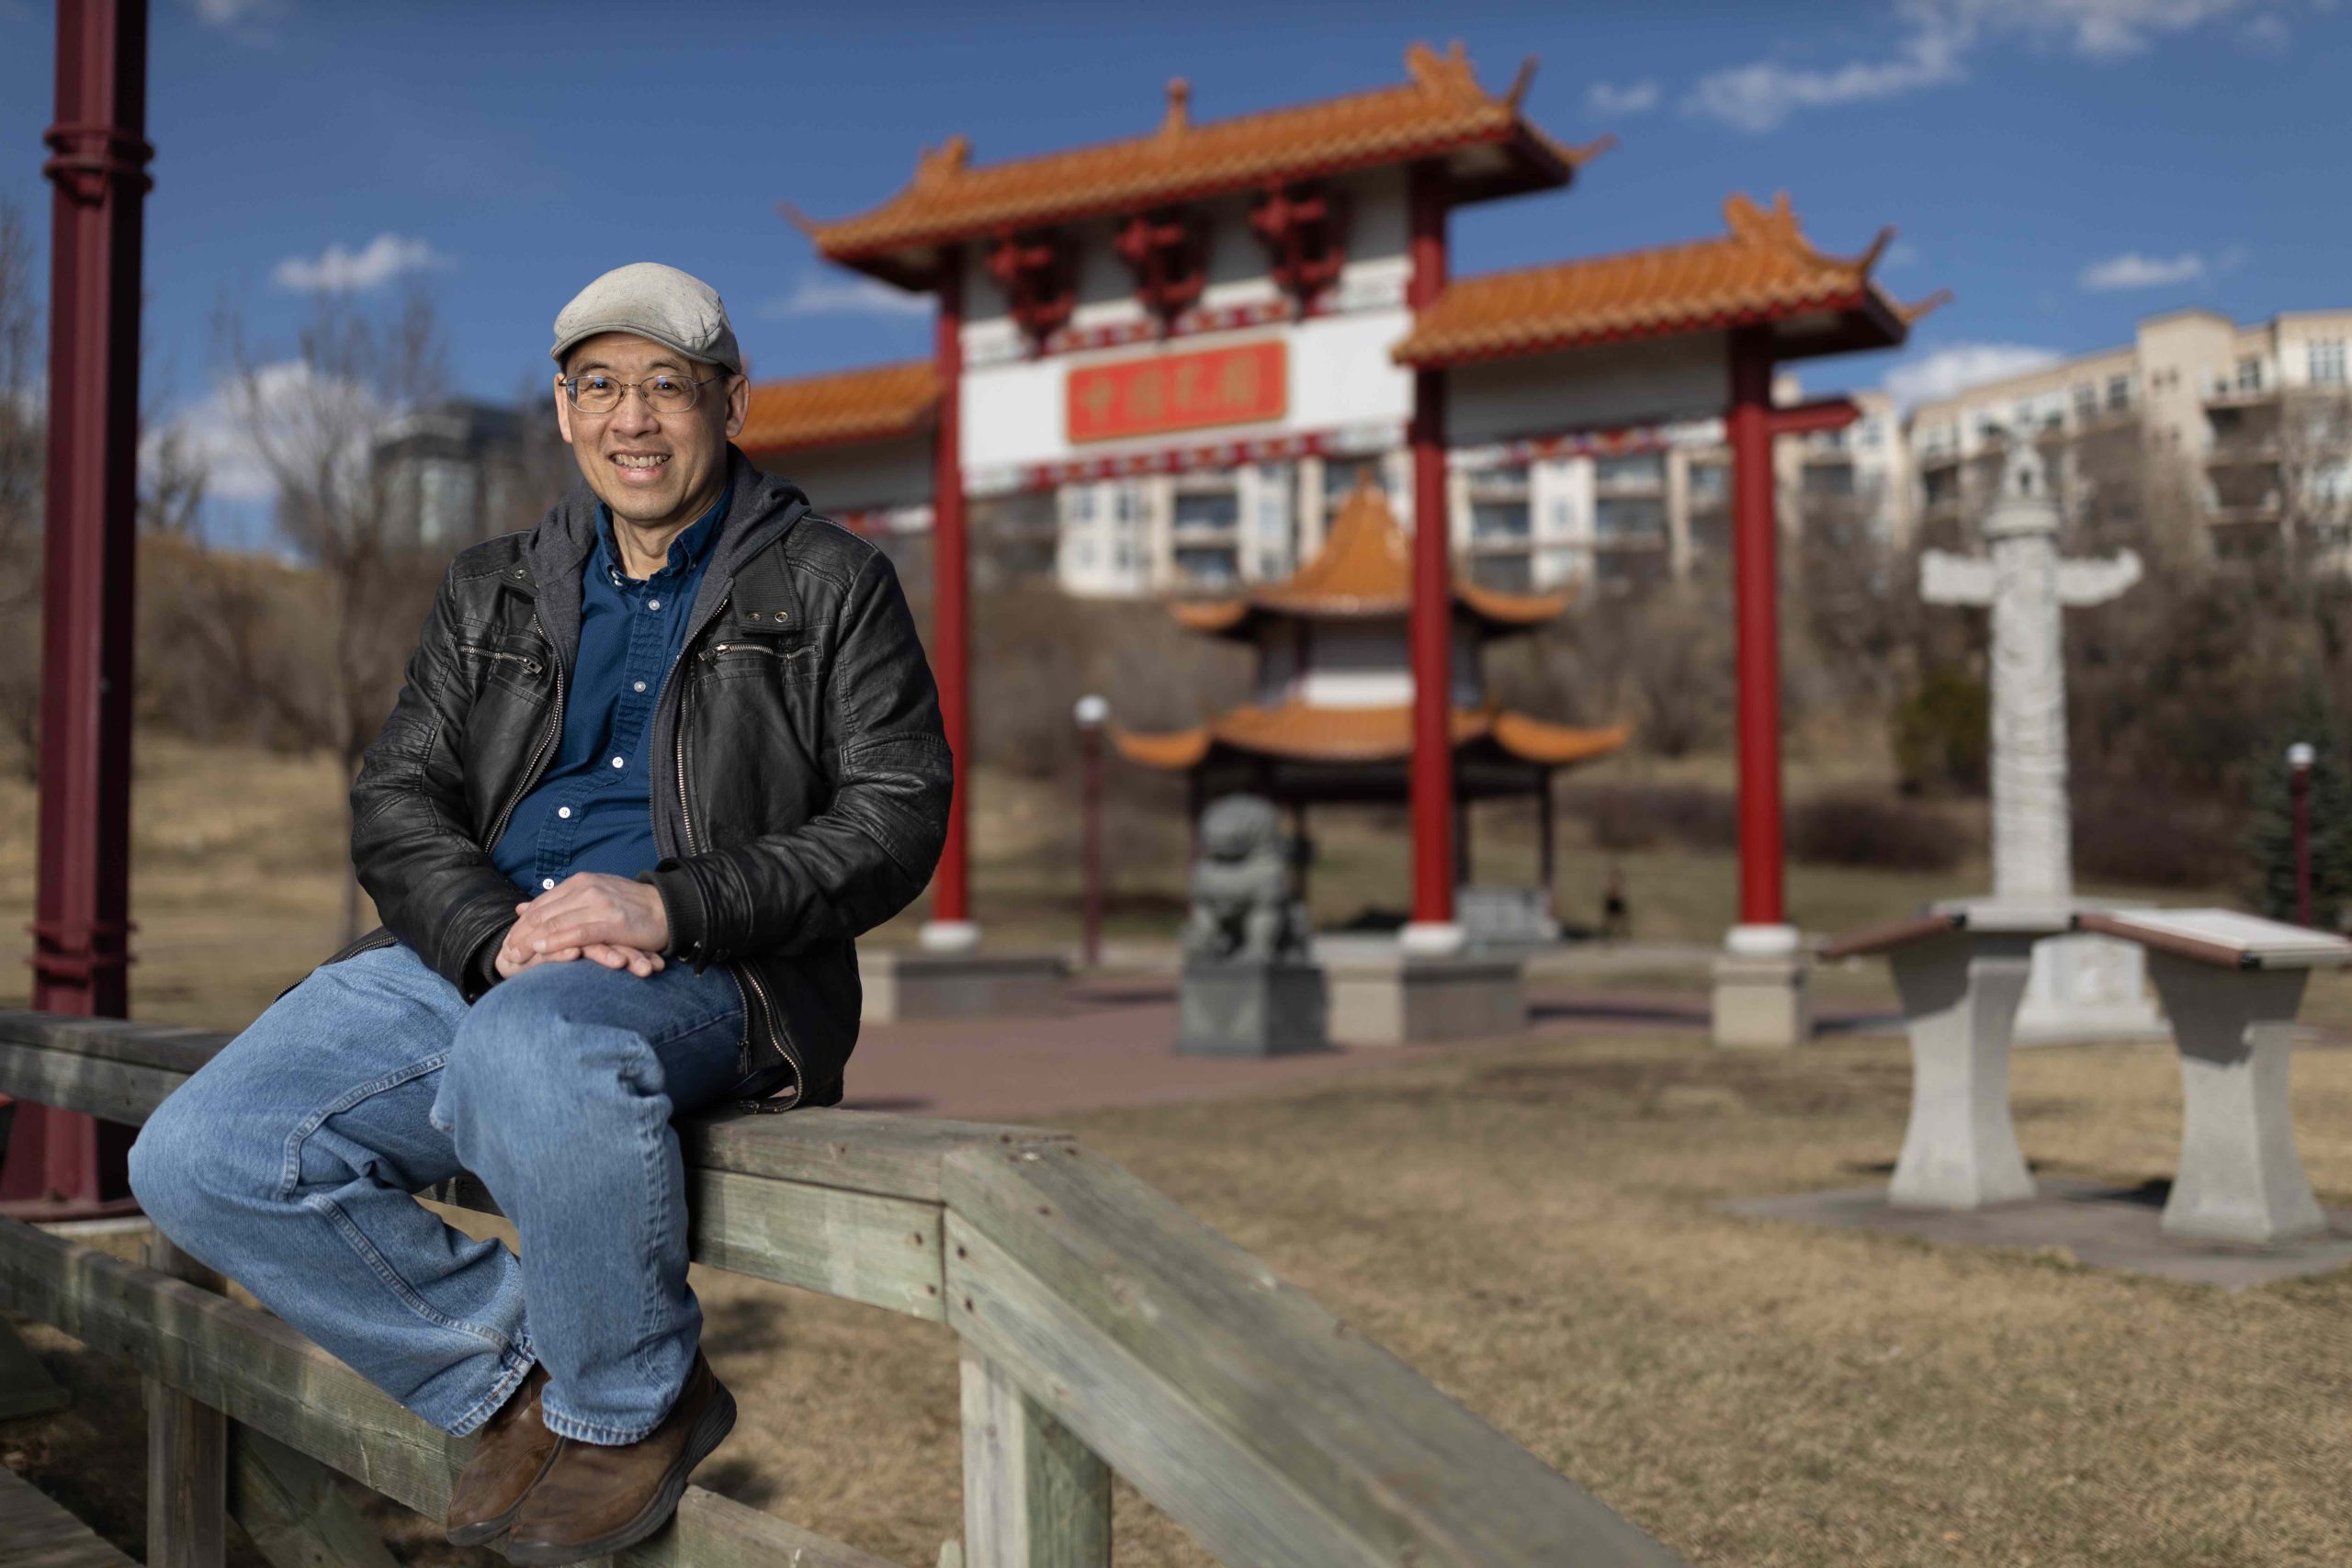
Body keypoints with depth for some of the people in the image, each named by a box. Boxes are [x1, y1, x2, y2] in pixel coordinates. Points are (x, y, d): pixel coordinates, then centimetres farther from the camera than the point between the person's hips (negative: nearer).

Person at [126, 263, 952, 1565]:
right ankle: (519, 1382, 1)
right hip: (468, 955, 5)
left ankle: (629, 1407, -13)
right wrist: (494, 932, -12)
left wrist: (675, 906, -17)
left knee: (529, 1047, -40)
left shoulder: (833, 587, 10)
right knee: (198, 1161, -14)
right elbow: (395, 798, 12)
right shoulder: (492, 594, 22)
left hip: (703, 972, -5)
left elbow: (896, 817, -2)